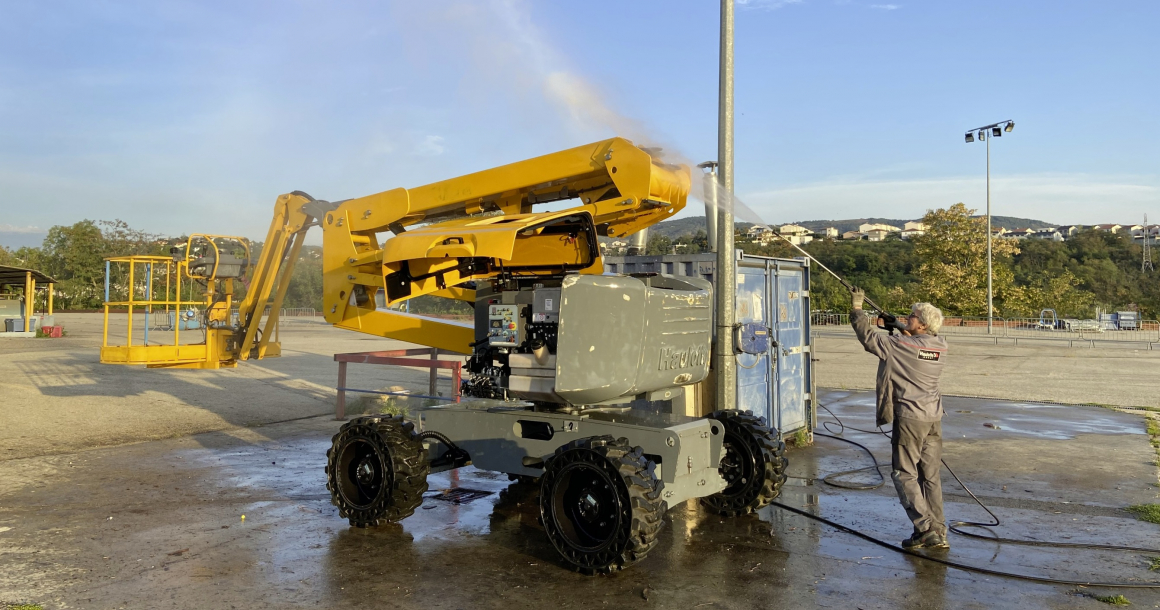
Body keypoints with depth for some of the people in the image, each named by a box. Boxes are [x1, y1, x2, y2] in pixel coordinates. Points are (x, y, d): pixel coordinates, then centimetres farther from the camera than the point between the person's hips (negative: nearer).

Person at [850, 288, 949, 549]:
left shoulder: (899, 346, -16)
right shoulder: (941, 348, 2)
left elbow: (869, 337, -8)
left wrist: (857, 308, 2)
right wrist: (904, 334, 14)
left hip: (910, 419, -6)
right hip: (934, 418, 7)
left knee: (904, 474, 3)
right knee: (931, 476, 13)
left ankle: (925, 528, -2)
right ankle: (937, 532, 18)